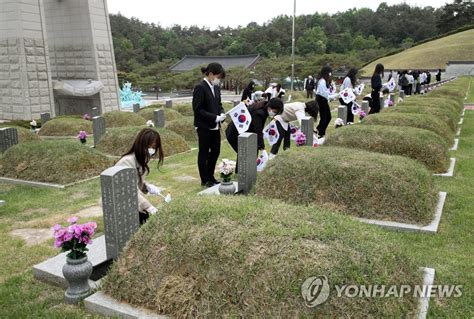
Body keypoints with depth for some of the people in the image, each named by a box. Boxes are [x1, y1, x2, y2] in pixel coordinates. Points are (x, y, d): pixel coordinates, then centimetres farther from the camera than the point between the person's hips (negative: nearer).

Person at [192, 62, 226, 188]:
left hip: (215, 126, 8)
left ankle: (210, 177, 28)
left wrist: (222, 113, -3)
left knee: (215, 151, 13)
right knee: (204, 153, 4)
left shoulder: (216, 87, 8)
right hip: (204, 126, -8)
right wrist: (215, 117, -21)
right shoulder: (200, 87, -15)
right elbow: (197, 109, -18)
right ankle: (205, 180, 16)